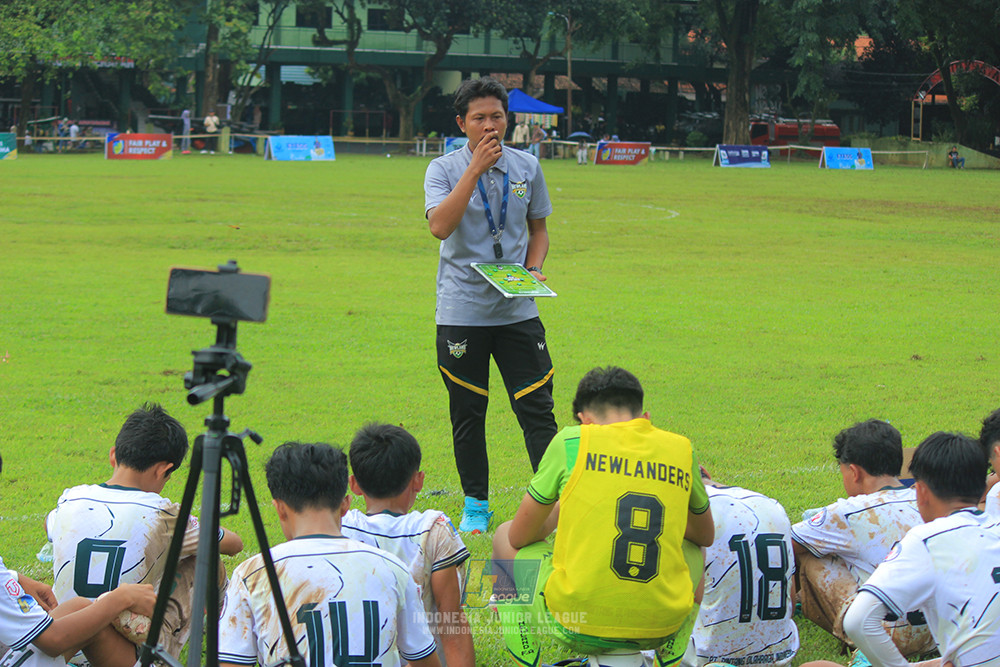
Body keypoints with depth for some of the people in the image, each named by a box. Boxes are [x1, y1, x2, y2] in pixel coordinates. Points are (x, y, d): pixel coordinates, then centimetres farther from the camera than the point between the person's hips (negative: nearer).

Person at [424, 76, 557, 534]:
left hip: (517, 309, 2)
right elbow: (440, 226, -20)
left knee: (536, 407, -4)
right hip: (461, 311, -2)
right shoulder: (444, 170, -3)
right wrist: (475, 169, -22)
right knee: (468, 412, 6)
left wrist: (534, 269, -2)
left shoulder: (527, 168, 6)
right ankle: (476, 505, 19)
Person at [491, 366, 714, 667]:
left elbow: (520, 537, 8)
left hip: (577, 627, -3)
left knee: (505, 536, 26)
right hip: (660, 628, 3)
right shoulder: (681, 450, 7)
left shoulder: (572, 441, -1)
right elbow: (705, 535, 25)